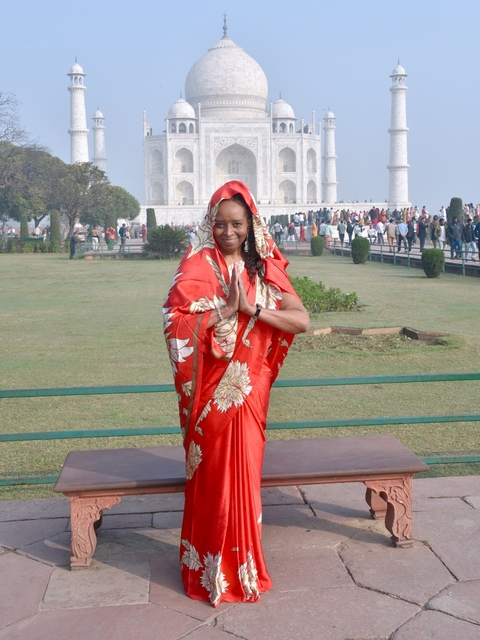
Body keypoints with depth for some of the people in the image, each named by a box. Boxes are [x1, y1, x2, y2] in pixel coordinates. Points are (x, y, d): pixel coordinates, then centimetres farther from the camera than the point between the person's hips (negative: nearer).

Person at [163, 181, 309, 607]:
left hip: (249, 388, 2)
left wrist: (253, 308, -17)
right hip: (210, 389, -2)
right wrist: (225, 309, -20)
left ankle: (242, 563, 24)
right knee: (213, 476, 4)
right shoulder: (197, 265, -3)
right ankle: (210, 568, 19)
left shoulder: (265, 268, 5)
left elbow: (301, 321, -6)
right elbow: (175, 323, -15)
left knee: (243, 472, 8)